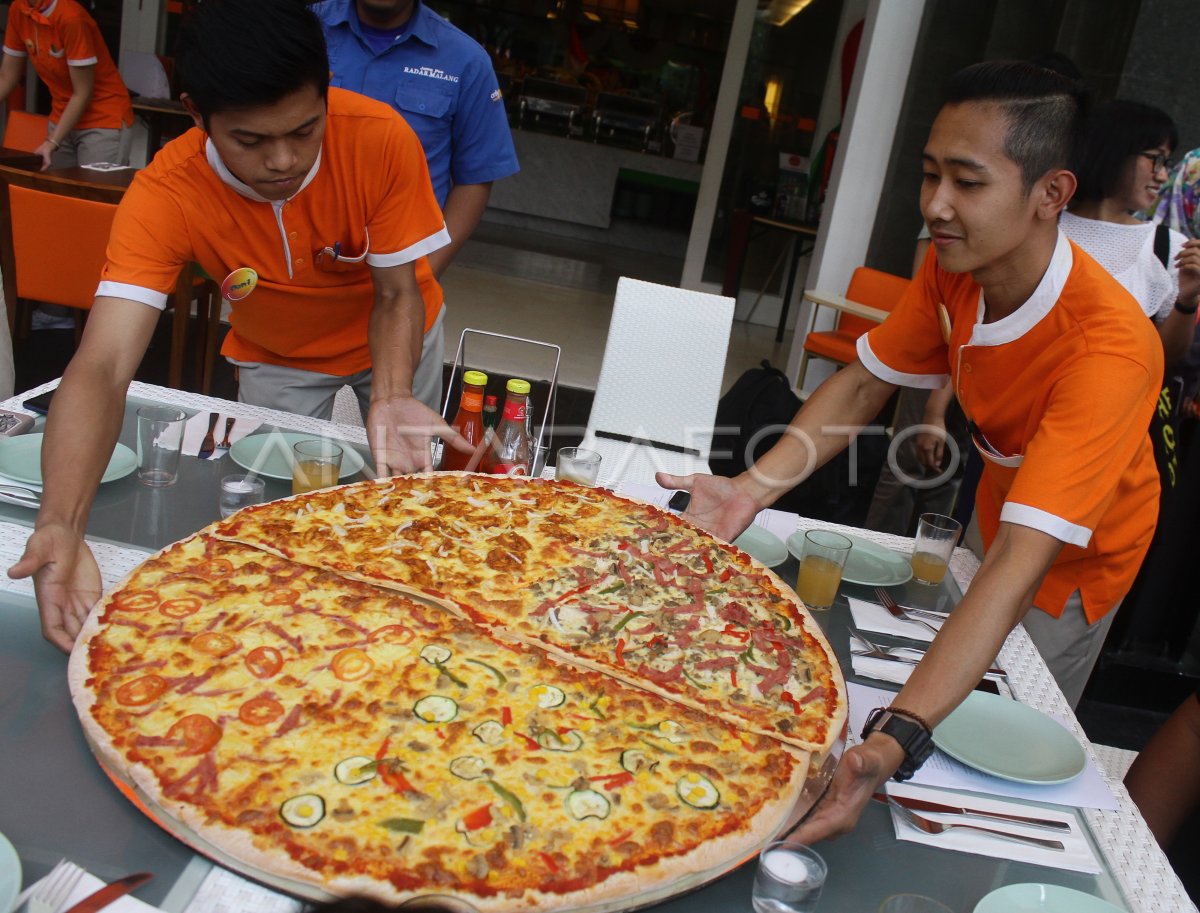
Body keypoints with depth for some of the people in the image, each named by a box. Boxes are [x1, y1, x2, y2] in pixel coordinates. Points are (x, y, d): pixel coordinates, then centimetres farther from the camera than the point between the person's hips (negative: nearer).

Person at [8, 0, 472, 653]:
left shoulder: (380, 138, -34)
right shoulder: (164, 197, -34)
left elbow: (397, 294, -23)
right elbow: (101, 368, -42)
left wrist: (391, 399, -43)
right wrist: (60, 527, -58)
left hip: (391, 337, 0)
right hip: (275, 356, 0)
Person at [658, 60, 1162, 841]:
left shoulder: (1110, 347, -41)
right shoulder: (954, 269, -23)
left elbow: (1023, 563, -49)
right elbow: (864, 384, -13)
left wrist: (895, 740, -59)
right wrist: (753, 489, -29)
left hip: (1075, 562, -5)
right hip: (998, 511, 5)